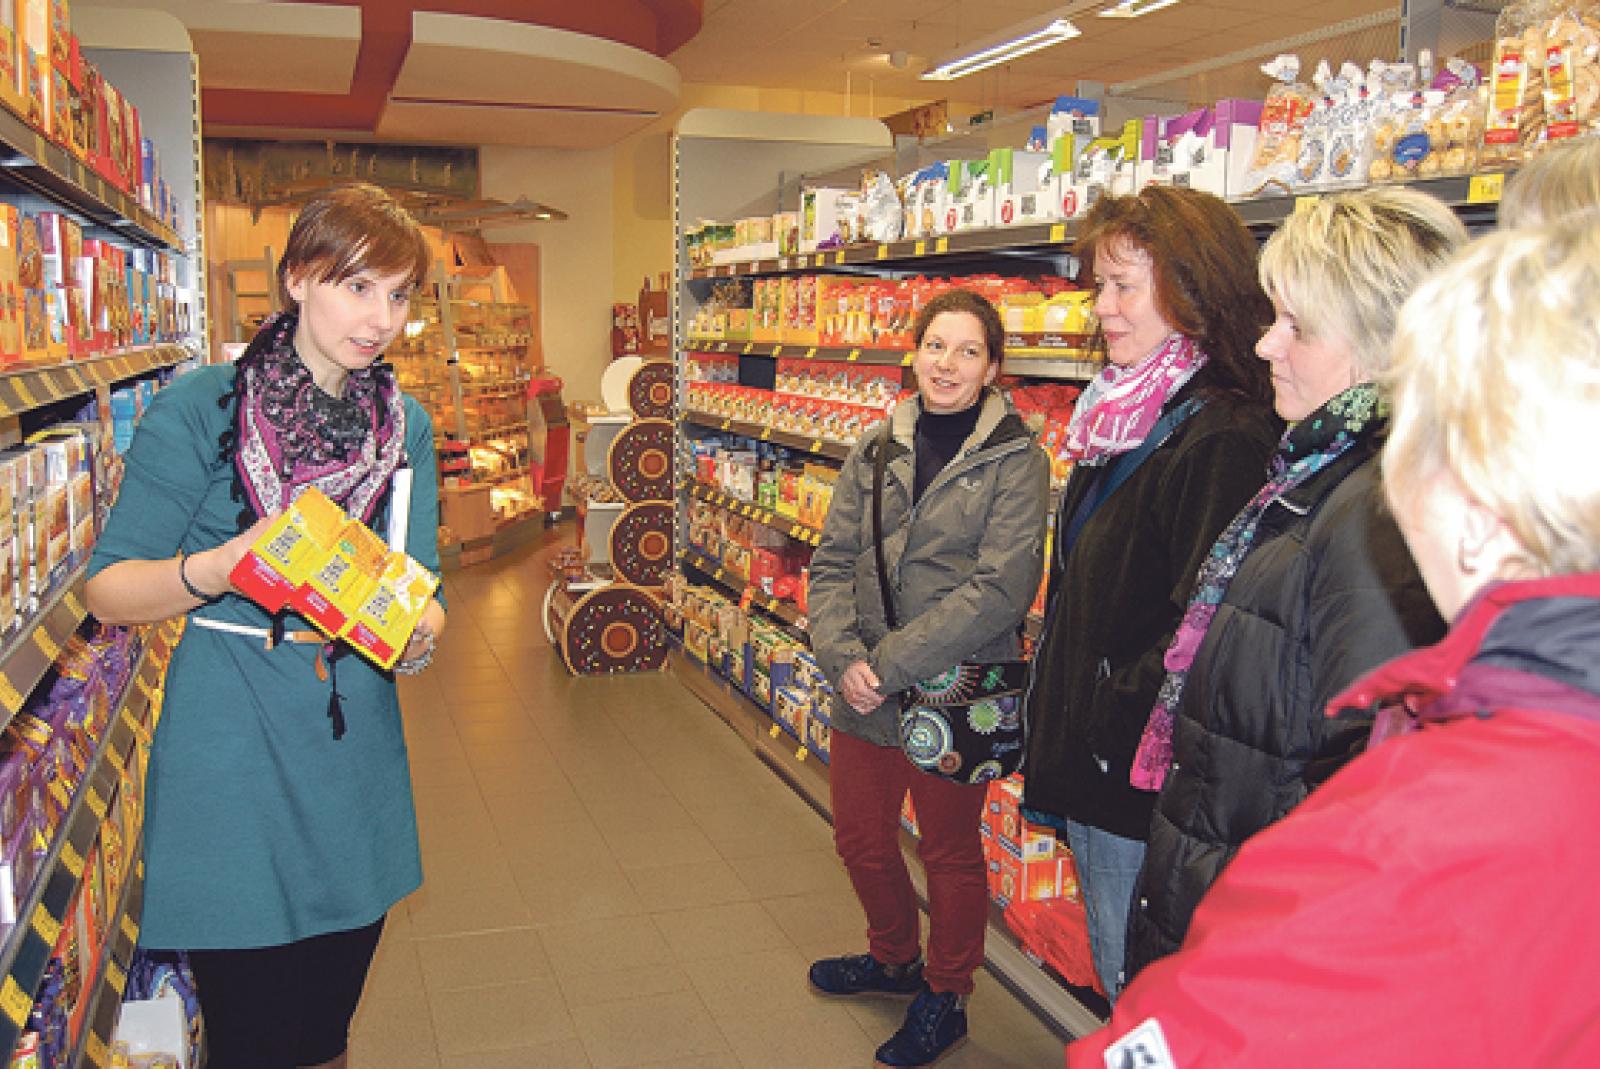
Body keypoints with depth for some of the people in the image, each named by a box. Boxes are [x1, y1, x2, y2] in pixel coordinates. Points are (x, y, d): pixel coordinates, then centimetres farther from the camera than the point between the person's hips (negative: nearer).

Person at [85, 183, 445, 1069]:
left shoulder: (405, 426, 5)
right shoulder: (199, 409, -9)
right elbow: (106, 589, -7)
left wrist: (419, 629, -18)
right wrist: (219, 571, -27)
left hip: (358, 754, 5)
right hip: (229, 757, -4)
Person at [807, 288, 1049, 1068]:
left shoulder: (1015, 462, -11)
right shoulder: (875, 452, 3)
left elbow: (1000, 587, -19)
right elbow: (832, 564, 1)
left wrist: (891, 663, -22)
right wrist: (844, 656, -15)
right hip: (864, 695, 5)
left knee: (949, 852, 13)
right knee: (861, 839, 19)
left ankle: (945, 996, 38)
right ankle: (893, 958, 48)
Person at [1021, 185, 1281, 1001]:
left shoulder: (1223, 438, -22)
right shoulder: (1125, 414, 9)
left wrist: (1112, 715, -19)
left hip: (1141, 782, -9)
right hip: (1088, 764, 9)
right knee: (1116, 978, 25)